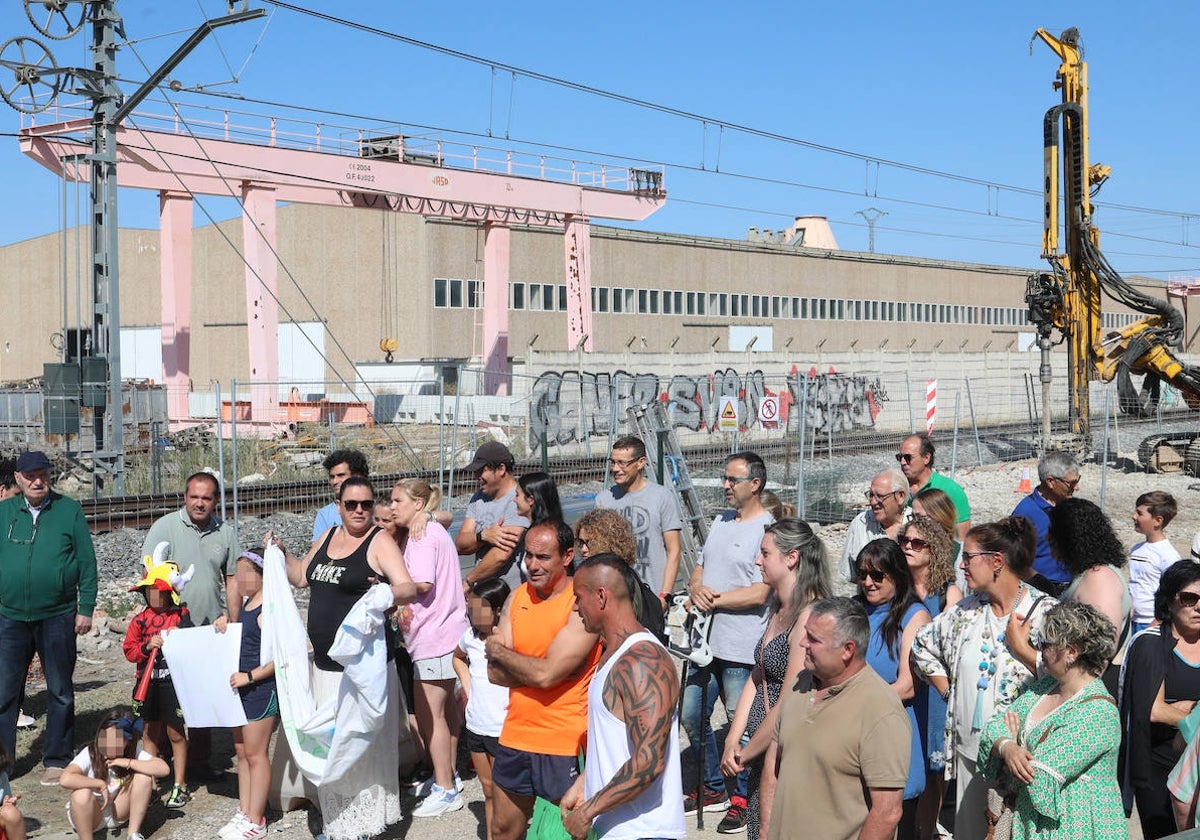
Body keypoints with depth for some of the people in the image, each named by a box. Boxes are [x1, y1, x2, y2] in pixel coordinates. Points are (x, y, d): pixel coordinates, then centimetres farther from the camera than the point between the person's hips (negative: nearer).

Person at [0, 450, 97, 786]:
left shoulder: (69, 510, 0)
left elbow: (87, 562, 0)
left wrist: (86, 608, -4)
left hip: (58, 616, -1)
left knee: (60, 692, 8)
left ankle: (57, 760, 19)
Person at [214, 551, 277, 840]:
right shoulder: (246, 605, 10)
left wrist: (250, 676, -23)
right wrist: (225, 626, 7)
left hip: (261, 688, -10)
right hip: (241, 688, 10)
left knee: (255, 754, -2)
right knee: (242, 752, 14)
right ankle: (244, 813, 24)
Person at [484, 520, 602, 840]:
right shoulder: (517, 597, 5)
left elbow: (546, 673, -22)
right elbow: (495, 672, -1)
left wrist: (497, 649, -8)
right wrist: (537, 669, -16)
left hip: (564, 745, -7)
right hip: (515, 738, 7)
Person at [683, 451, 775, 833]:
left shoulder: (767, 529, -12)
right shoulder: (720, 522, 15)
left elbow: (758, 594, -19)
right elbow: (698, 569, 19)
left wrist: (713, 599, -12)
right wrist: (696, 589, -4)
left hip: (741, 647, -9)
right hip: (706, 640, 9)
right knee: (692, 717, 15)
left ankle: (742, 799, 17)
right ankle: (713, 789, 31)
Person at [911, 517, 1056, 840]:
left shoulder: (1046, 613, -10)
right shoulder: (966, 610, 7)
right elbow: (922, 646, 19)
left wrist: (1019, 646, -15)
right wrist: (949, 692, 11)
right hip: (968, 750, 6)